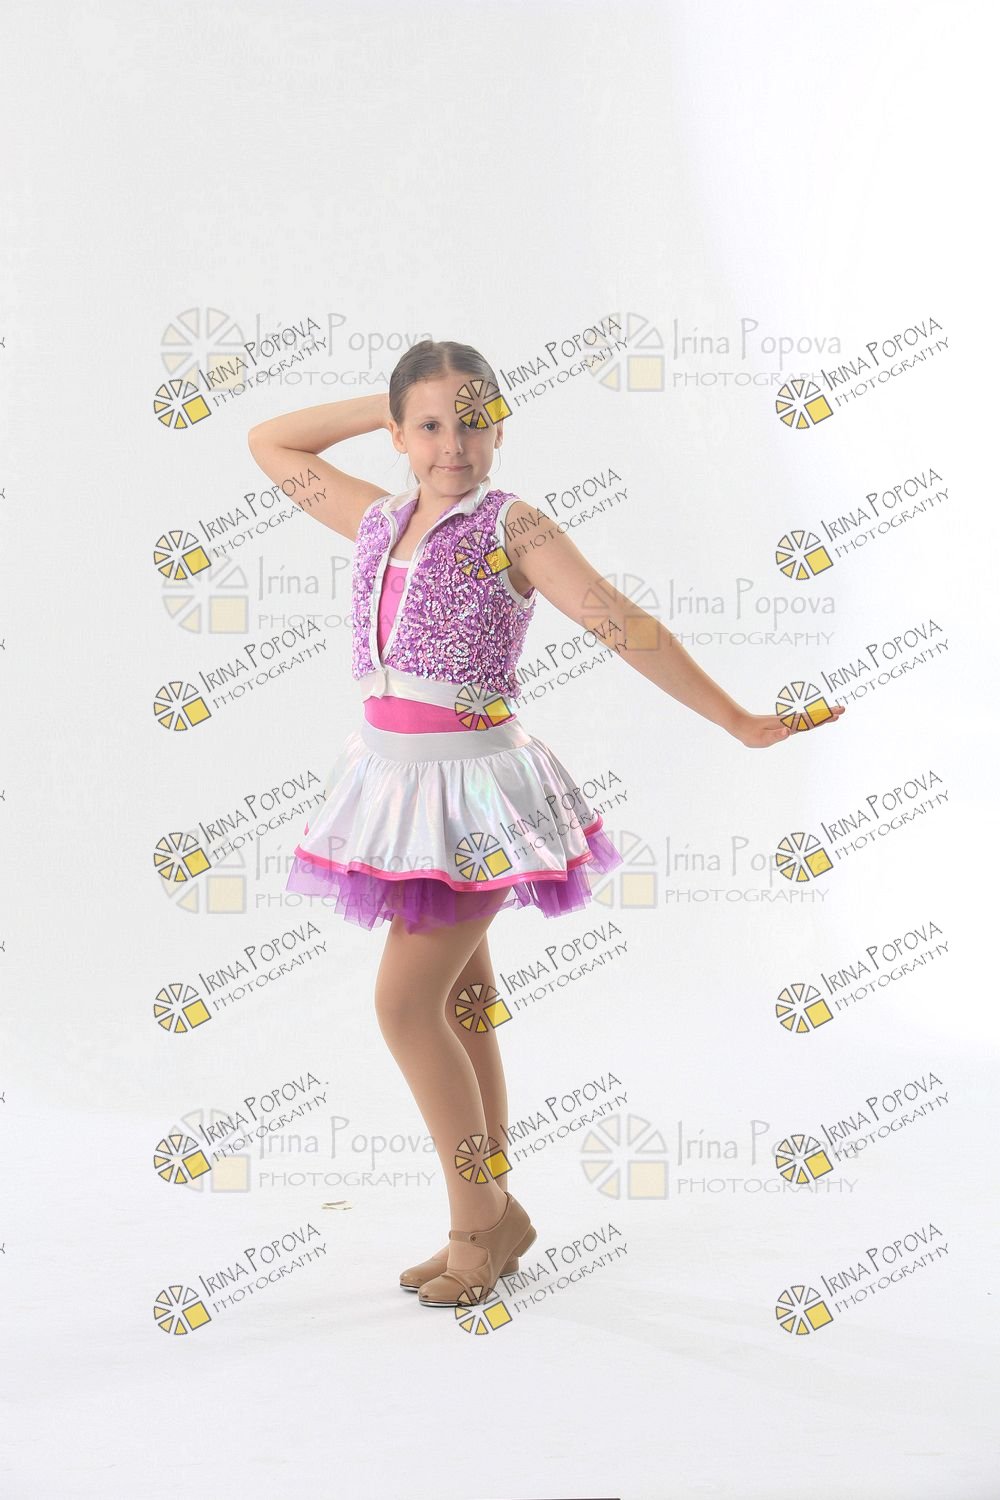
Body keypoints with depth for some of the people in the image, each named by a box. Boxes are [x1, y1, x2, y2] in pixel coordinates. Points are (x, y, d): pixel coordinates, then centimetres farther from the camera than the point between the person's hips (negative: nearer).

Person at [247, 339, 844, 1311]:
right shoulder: (379, 521, 10)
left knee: (405, 1003, -9)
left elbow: (627, 629, -12)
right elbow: (270, 442, 21)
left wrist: (739, 724, -13)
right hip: (395, 775, 6)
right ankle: (494, 1219, 22)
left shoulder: (510, 527, -8)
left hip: (473, 785, -6)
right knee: (459, 1000, 12)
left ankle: (479, 1220, 6)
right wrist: (384, 407, 13)